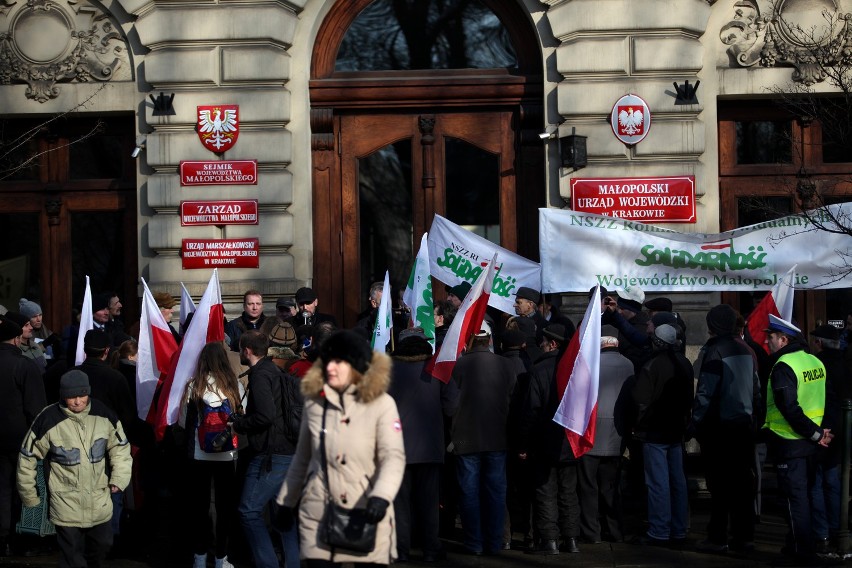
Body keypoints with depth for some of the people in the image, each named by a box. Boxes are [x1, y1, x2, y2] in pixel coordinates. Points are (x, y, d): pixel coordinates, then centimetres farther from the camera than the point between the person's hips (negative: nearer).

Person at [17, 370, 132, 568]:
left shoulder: (103, 414, -6)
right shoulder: (48, 420, -16)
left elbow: (120, 447, 9)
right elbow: (28, 458, -4)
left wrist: (119, 478, -2)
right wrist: (29, 496, 2)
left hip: (100, 501, 4)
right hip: (66, 504, -4)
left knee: (103, 543, 18)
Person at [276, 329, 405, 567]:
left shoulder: (381, 404, -5)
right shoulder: (314, 401, 7)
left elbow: (394, 456, -14)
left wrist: (381, 496, -31)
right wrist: (286, 501, 21)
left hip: (367, 514, -3)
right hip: (319, 514, 3)